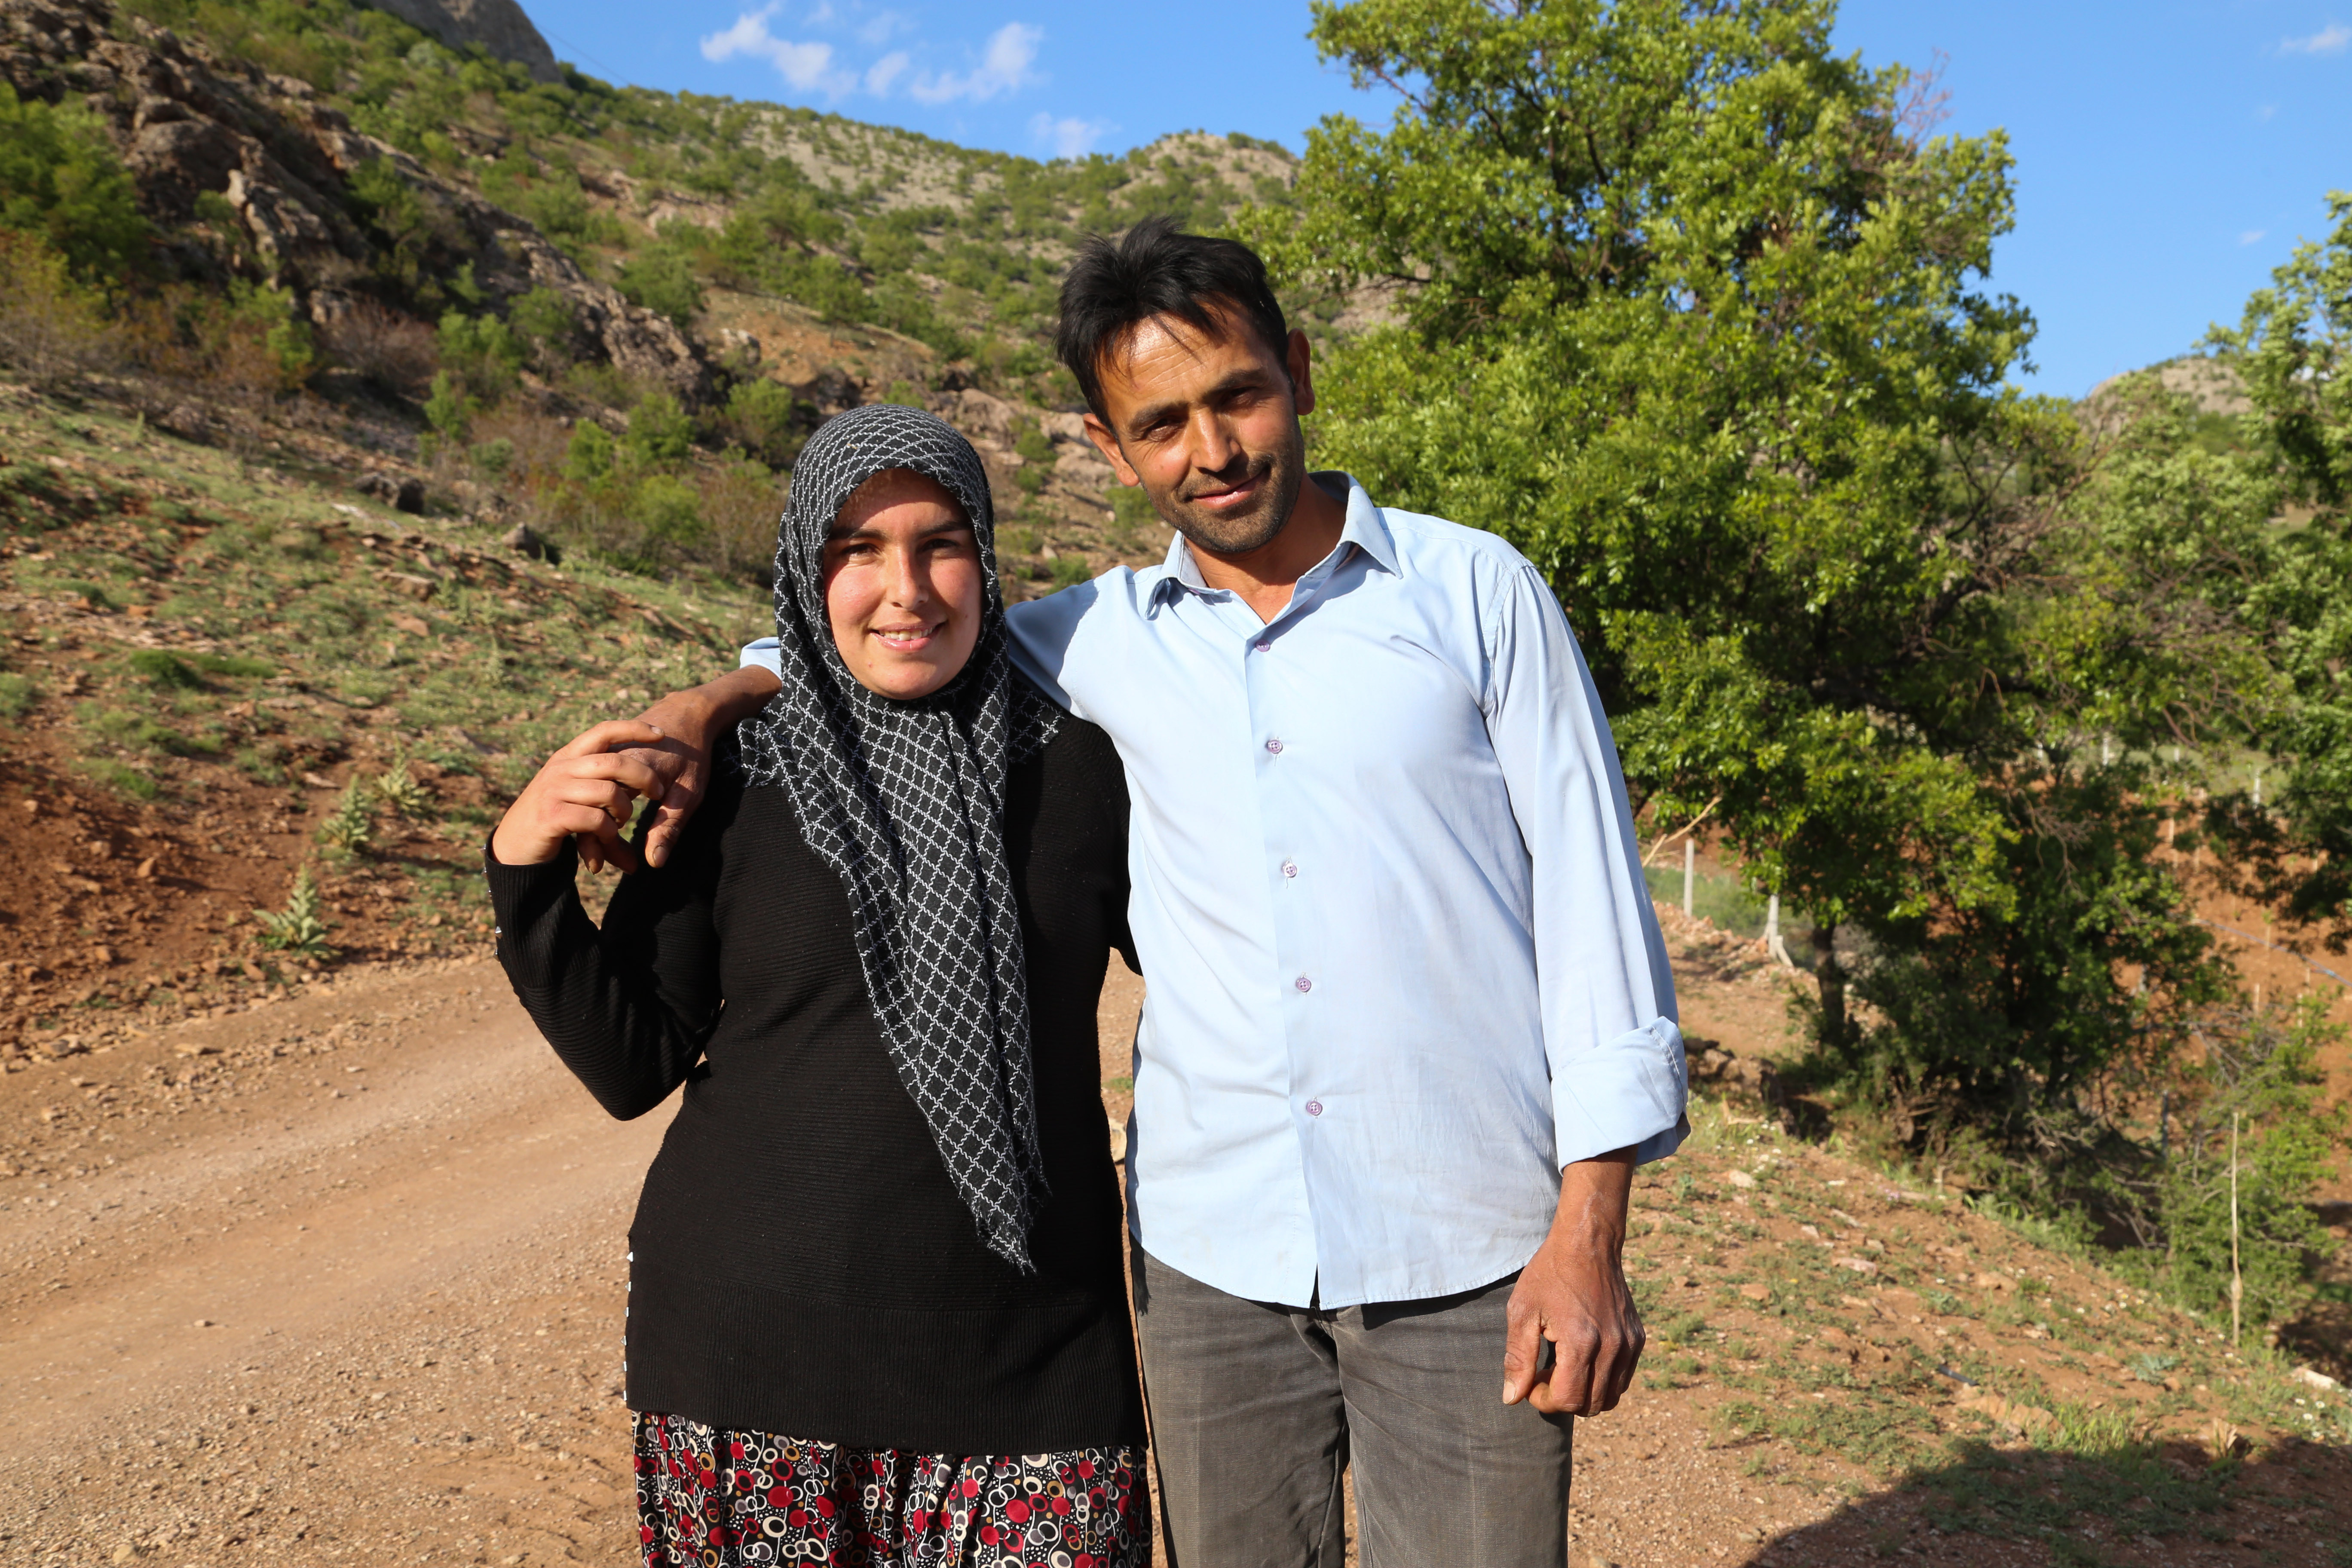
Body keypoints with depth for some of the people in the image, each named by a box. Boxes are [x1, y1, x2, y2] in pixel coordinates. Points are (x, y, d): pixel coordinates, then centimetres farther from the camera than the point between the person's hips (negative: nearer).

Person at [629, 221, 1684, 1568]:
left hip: (1465, 1260, -2)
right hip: (1212, 1256, 3)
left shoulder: (1477, 590, 0)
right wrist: (726, 694, 1)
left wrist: (1590, 1230, -7)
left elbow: (1593, 893, -2)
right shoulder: (1110, 639, 7)